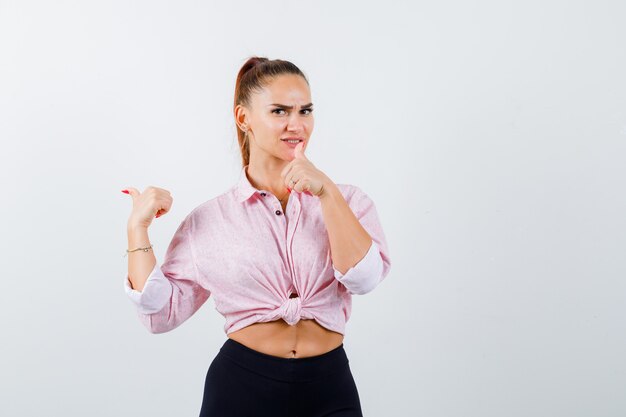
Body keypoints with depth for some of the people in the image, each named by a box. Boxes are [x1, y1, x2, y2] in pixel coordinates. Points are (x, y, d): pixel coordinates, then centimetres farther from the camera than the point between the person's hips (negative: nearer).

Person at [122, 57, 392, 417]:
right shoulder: (210, 219, 3)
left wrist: (326, 191, -20)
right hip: (241, 386, 0)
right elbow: (160, 313, 1)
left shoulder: (348, 200, 3)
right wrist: (138, 228, -4)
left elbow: (364, 277, -14)